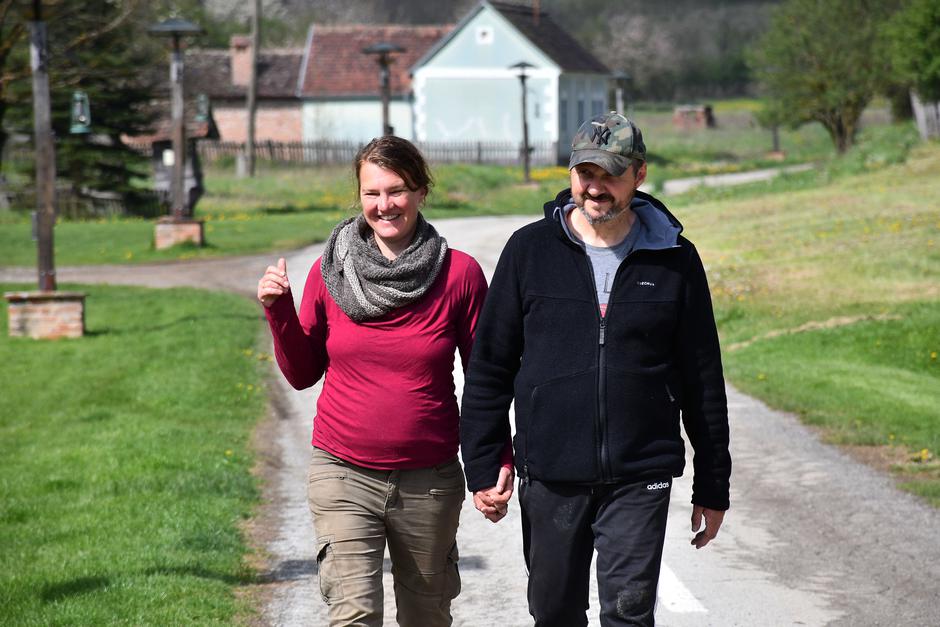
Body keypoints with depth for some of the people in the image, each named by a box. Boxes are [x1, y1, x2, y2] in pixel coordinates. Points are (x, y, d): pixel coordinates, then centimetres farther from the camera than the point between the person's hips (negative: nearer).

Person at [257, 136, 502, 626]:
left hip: (429, 480, 0)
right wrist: (279, 312, -5)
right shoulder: (330, 272, 0)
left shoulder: (459, 274, -3)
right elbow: (303, 374, 10)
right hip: (344, 476, 0)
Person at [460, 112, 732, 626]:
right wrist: (482, 468, 2)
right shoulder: (530, 250, 2)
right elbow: (489, 368, 6)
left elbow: (703, 382, 8)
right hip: (550, 479, 1)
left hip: (641, 480, -1)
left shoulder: (674, 260, 2)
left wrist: (712, 486, 8)